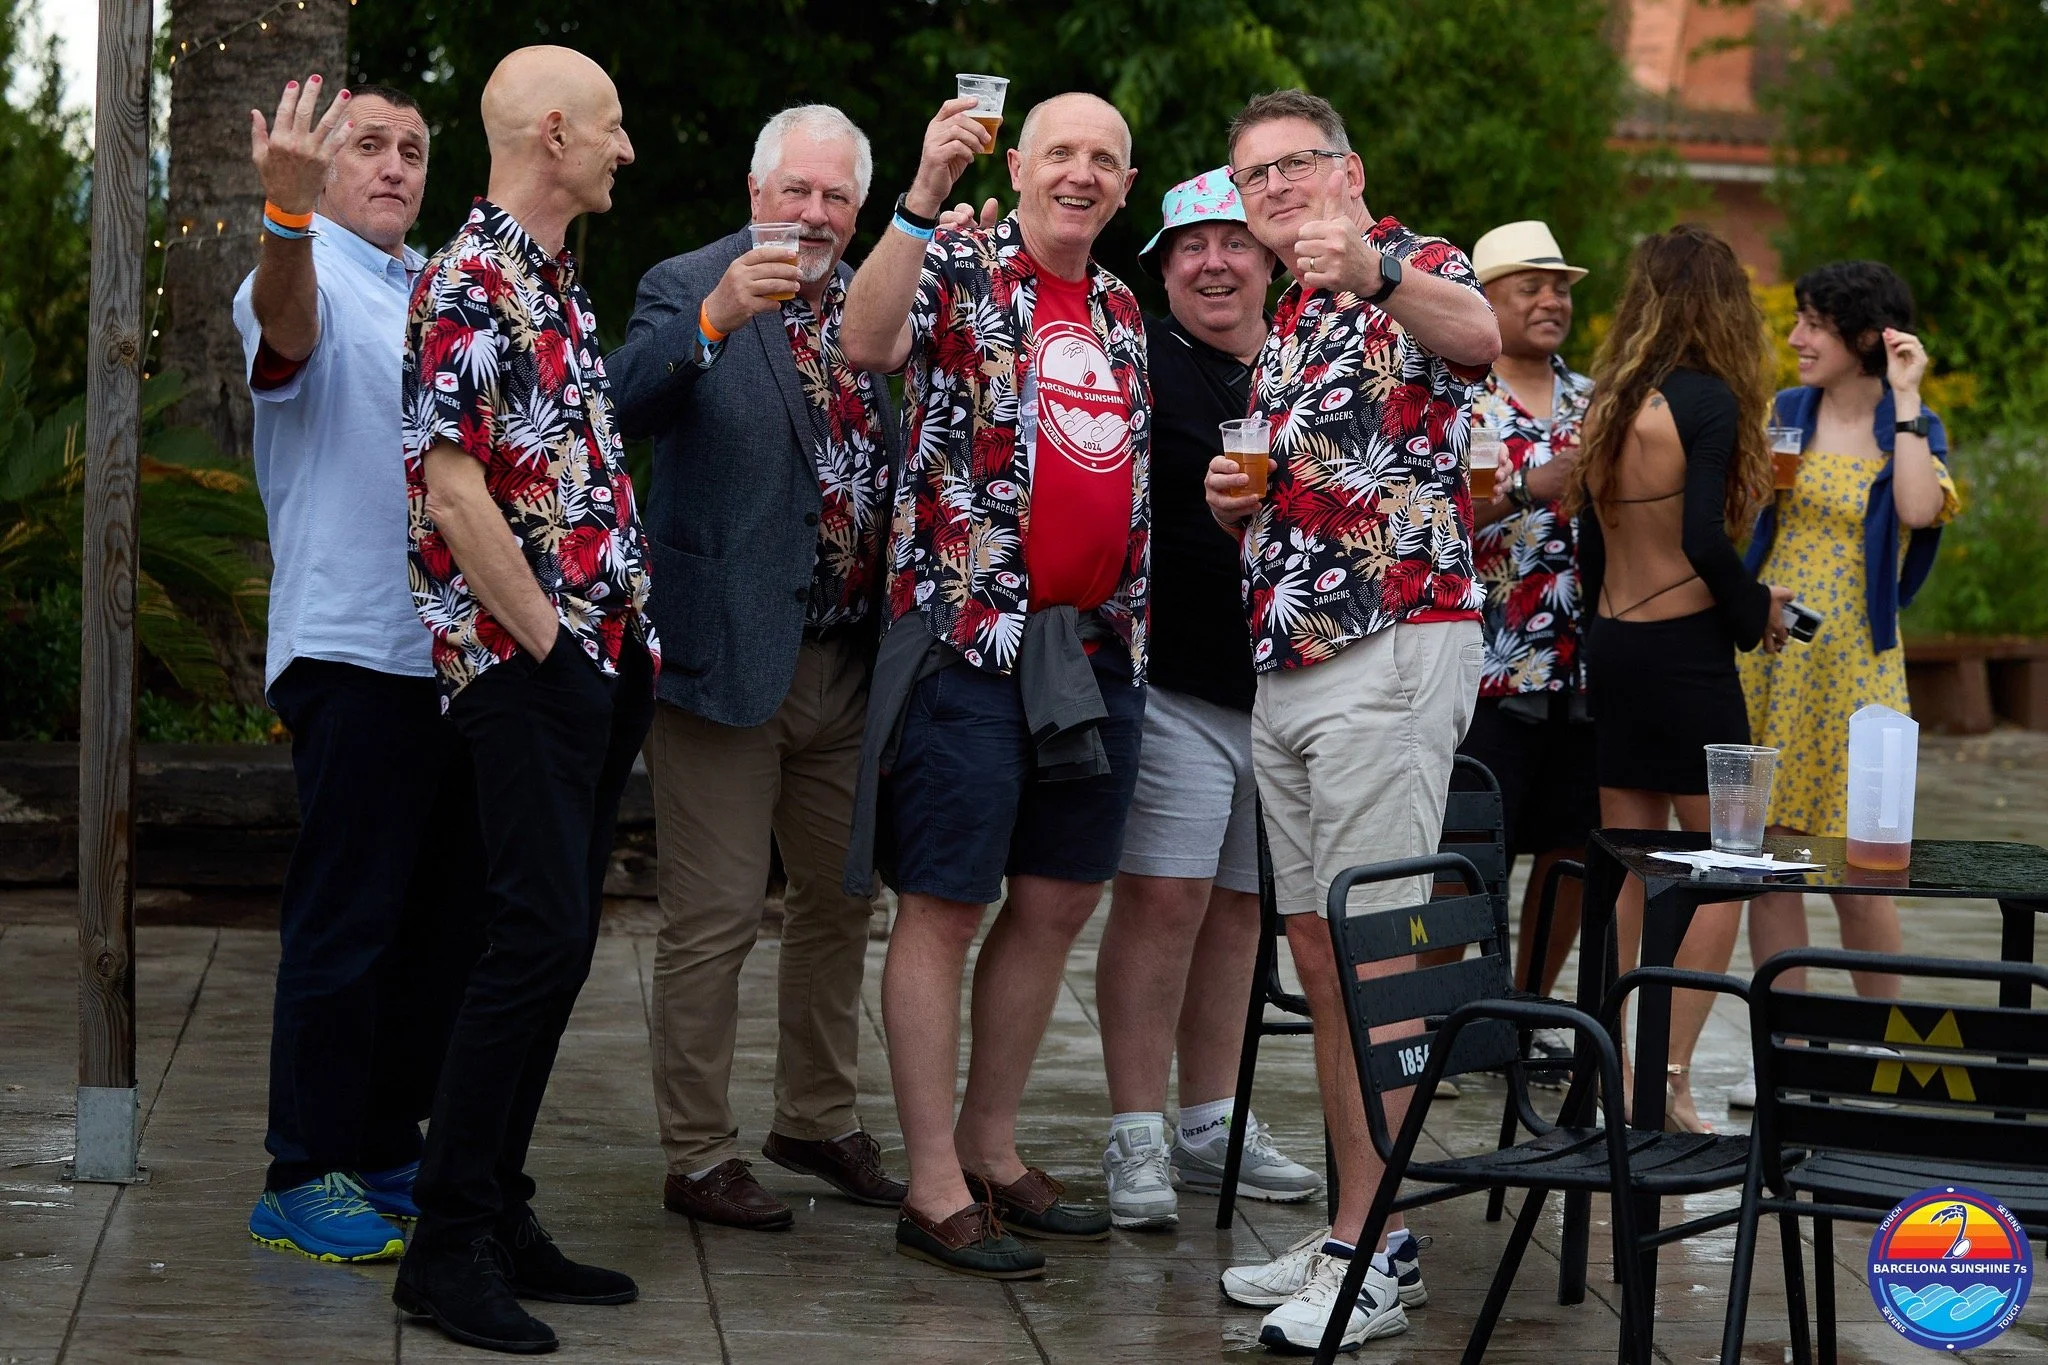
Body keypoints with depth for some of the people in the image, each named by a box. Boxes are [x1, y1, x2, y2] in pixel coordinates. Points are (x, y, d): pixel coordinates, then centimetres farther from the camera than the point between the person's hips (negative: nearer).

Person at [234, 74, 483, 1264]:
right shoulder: (311, 280, -5)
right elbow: (284, 319, -31)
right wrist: (285, 209, -50)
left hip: (458, 649, 8)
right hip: (354, 650, -8)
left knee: (443, 919, 12)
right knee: (345, 921, -5)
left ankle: (389, 1154, 21)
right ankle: (307, 1175, 2)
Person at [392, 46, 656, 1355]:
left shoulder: (558, 279, 17)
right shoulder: (470, 285, -11)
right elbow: (453, 488, -18)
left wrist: (627, 636, 16)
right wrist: (548, 640, -15)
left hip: (600, 661, 9)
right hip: (528, 668, -9)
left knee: (558, 940, 10)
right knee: (541, 939, -12)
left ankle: (501, 1214, 17)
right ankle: (449, 1243, -6)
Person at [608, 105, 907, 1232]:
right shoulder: (689, 290, -7)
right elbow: (627, 403, -26)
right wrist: (716, 318, -41)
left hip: (847, 662, 7)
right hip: (731, 657, -6)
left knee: (840, 898, 17)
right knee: (714, 918, -2)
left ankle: (818, 1119, 33)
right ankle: (697, 1157, 9)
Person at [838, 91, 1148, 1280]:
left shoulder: (1122, 310, 17)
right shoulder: (957, 266, -4)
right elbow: (868, 343, -26)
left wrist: (1132, 623, 9)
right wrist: (924, 199, -34)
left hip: (1097, 646, 7)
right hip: (973, 635, -7)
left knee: (1059, 903, 12)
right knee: (947, 907, -3)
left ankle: (992, 1148, 24)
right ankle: (936, 1189, 1)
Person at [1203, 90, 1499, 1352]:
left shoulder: (1418, 268, -4)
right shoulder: (1284, 326, 21)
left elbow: (1479, 336, -29)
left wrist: (1373, 269, -50)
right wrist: (1234, 499, 6)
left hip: (1396, 644, -9)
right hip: (1284, 664, 9)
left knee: (1375, 952, -11)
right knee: (1320, 959, 9)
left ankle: (1376, 1252, -9)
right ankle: (1355, 1233, 16)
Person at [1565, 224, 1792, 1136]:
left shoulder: (1609, 402, 8)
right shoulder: (1706, 400, -12)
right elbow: (1704, 540, -19)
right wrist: (1757, 612, -3)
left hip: (1611, 643, 7)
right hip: (1685, 647, -7)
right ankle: (1672, 1075, -5)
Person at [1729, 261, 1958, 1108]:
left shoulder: (1912, 428, 1)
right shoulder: (1785, 412, 9)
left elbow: (1920, 510, -19)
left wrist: (1904, 399, -15)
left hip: (1854, 661, -3)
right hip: (1768, 650, 3)